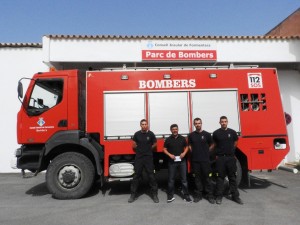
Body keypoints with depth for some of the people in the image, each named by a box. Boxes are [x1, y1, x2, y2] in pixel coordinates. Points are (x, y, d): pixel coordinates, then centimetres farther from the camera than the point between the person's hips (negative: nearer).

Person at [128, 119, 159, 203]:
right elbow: (134, 144, 12)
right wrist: (139, 150, 10)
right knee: (136, 176, 7)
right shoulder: (137, 134, 0)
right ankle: (133, 194, 17)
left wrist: (148, 149, 7)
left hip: (149, 157, -1)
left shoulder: (151, 134, -3)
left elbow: (154, 144, 9)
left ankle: (154, 194, 13)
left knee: (151, 176, 3)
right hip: (139, 158, 1)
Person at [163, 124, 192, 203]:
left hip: (182, 161, 1)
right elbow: (164, 149, 4)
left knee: (184, 178, 5)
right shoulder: (168, 139, 0)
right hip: (172, 161, -1)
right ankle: (170, 196, 17)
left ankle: (186, 196, 16)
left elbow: (186, 147, 11)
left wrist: (184, 153, -8)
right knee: (171, 179, 6)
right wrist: (170, 155, -13)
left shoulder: (182, 138, 3)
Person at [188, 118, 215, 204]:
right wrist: (194, 152, 6)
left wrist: (205, 152, 5)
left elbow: (211, 145, 11)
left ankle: (210, 195, 12)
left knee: (207, 177, 2)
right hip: (195, 160, 2)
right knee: (197, 177, 8)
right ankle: (198, 195, 19)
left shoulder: (207, 134, 0)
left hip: (205, 160, -2)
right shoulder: (191, 135, 5)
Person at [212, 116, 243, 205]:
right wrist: (218, 152, 8)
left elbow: (235, 143, 16)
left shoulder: (232, 132, 2)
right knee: (220, 177, 5)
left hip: (231, 157, 1)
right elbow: (214, 144, 11)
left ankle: (235, 196, 18)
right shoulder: (216, 133, -1)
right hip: (220, 158, -1)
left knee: (232, 177, 8)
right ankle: (219, 196, 13)